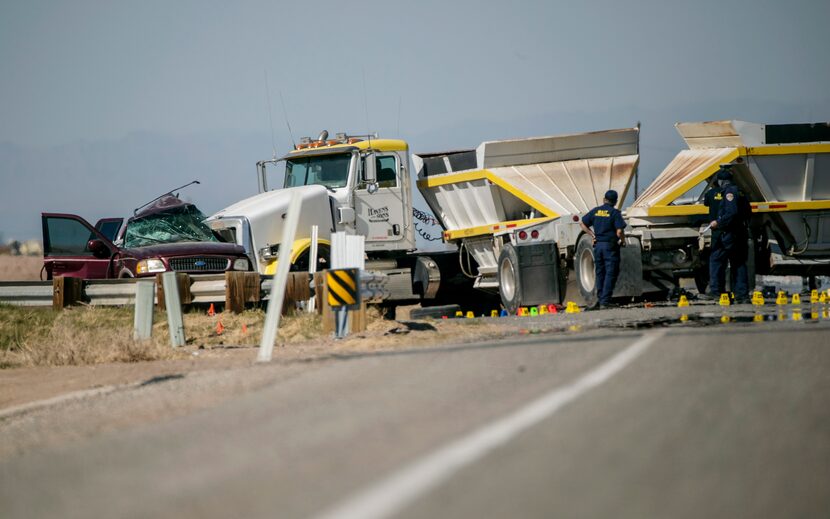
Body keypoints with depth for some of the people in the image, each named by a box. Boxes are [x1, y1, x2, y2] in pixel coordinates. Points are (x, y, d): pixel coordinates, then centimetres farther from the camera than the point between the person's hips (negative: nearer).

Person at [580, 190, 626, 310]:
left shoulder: (595, 211, 6)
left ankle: (600, 299, 17)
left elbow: (582, 223, 12)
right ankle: (605, 301, -7)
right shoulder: (615, 213, -9)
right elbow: (619, 231, -17)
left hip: (598, 244, 5)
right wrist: (623, 240, 1)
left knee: (600, 273, 14)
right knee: (610, 273, -1)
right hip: (610, 246, -5)